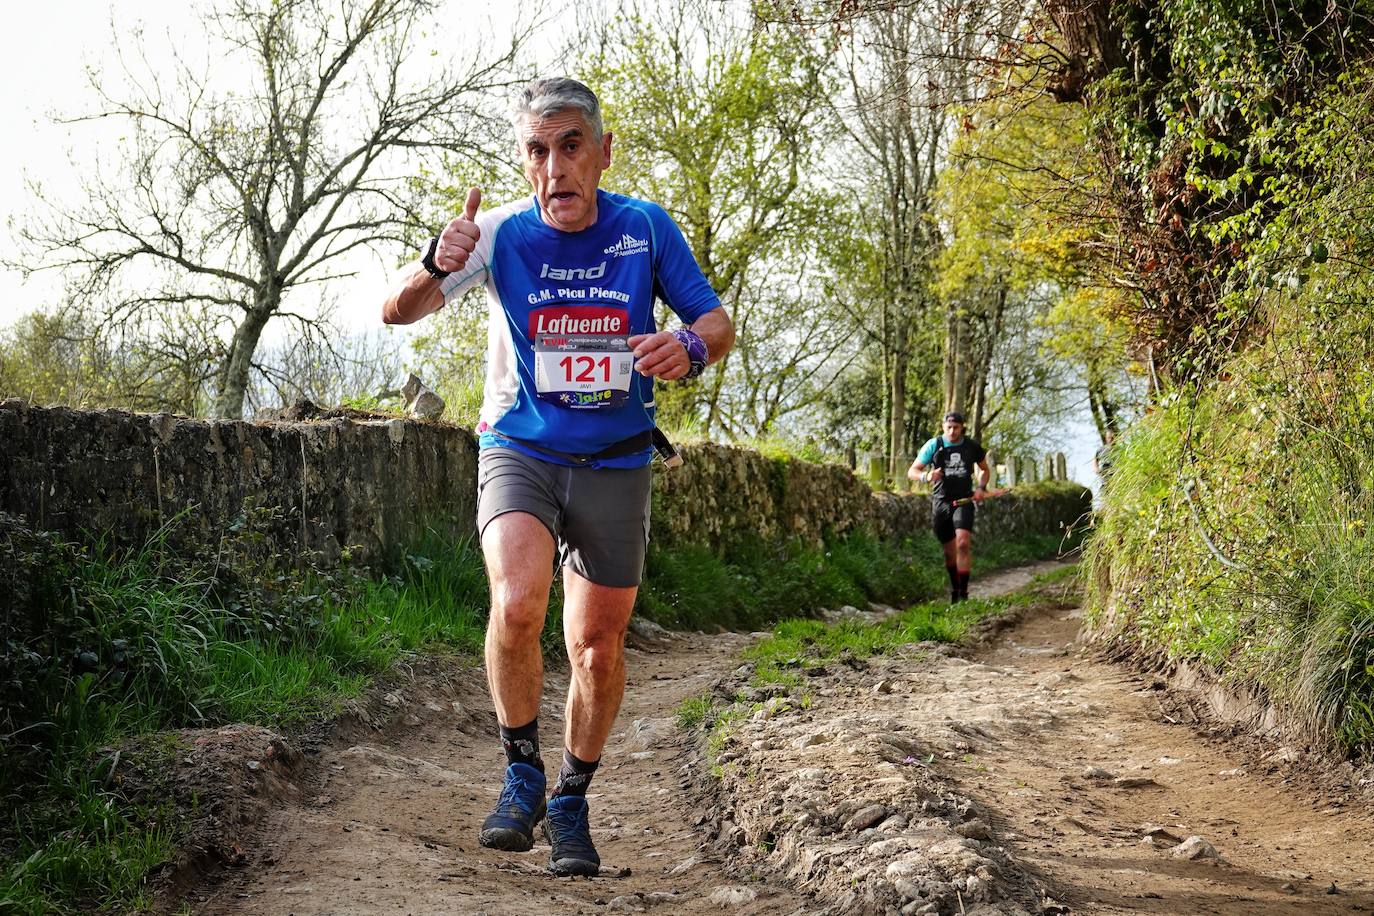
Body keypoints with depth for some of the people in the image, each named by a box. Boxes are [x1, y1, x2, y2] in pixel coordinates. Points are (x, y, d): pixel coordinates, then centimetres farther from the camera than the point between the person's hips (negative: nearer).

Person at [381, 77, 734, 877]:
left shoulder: (647, 229, -8)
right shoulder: (503, 233, -11)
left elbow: (717, 322, -3)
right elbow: (397, 312, -16)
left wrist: (690, 347, -28)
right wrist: (437, 266, -40)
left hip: (614, 460, 2)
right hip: (520, 447, -1)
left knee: (599, 648, 5)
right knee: (517, 608, -26)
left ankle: (571, 802, 29)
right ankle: (522, 771, -3)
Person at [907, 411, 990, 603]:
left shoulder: (972, 446, 2)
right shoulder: (933, 445, -3)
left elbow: (984, 470, 20)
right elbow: (912, 472, -3)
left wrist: (981, 488, 1)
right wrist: (926, 476, -25)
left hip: (964, 501, -1)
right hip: (941, 502, 1)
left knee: (963, 544, -20)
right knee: (950, 551, 6)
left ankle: (963, 592, -17)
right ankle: (954, 589, 27)